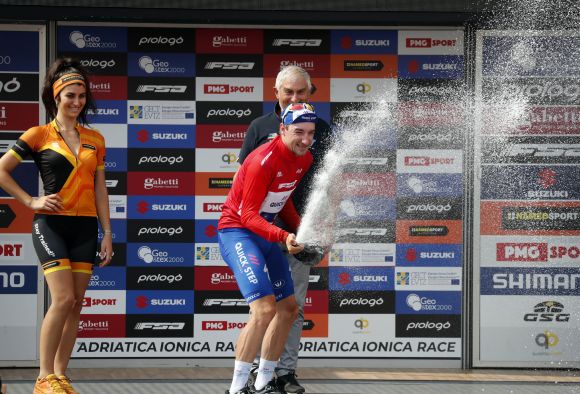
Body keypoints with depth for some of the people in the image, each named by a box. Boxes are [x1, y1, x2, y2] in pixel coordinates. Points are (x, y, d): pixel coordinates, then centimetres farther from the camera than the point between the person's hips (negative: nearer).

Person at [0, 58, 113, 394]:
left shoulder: (95, 140, 11)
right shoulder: (39, 135, -1)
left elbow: (99, 188, 13)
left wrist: (107, 233, 8)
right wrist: (31, 201, -4)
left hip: (85, 226, 4)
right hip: (52, 224, -4)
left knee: (77, 304, 2)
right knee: (63, 298, -15)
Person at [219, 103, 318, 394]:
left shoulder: (305, 159, 2)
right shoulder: (263, 161, -24)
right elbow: (248, 214, -24)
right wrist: (283, 237, -37)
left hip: (264, 232, 9)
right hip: (236, 231, -9)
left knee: (289, 308, 10)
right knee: (265, 309, -22)